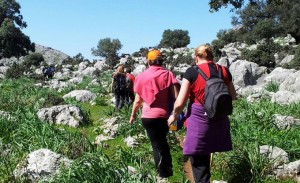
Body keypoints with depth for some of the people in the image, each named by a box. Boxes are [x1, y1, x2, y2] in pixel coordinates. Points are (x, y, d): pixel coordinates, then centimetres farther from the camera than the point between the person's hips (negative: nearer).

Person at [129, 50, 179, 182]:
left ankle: (163, 175, 14)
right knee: (162, 142, 24)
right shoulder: (168, 74, -2)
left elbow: (138, 100, 1)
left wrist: (133, 114, 16)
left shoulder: (142, 76, -1)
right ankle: (168, 170, 37)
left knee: (157, 145, 9)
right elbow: (176, 96, -7)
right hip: (164, 115, 2)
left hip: (149, 116, -2)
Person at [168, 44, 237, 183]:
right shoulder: (224, 71, 4)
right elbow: (233, 97, 15)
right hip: (219, 121, 5)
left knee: (199, 164, 7)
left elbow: (180, 103, -10)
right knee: (205, 158, 22)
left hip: (199, 120, -4)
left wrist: (174, 116, 9)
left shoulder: (192, 72, -8)